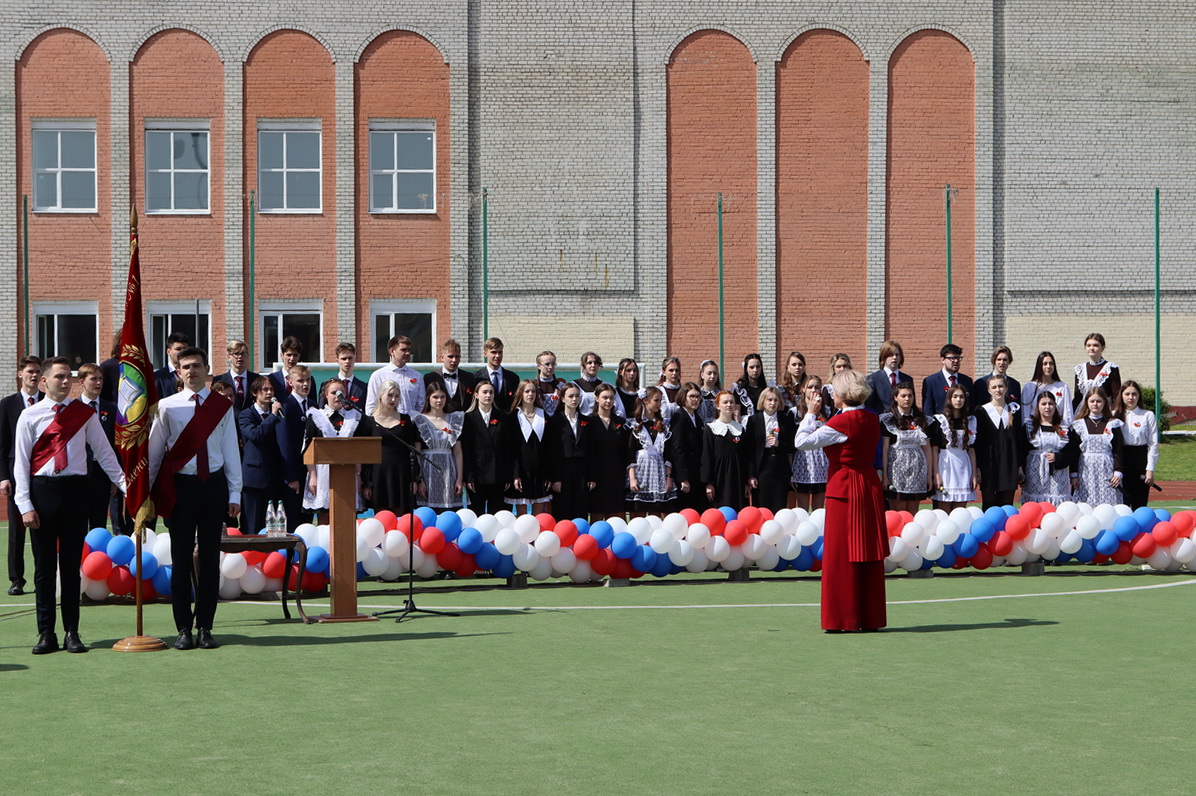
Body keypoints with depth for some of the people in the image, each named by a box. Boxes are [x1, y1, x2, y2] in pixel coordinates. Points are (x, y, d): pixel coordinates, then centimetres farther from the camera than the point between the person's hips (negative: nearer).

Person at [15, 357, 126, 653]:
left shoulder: (84, 413, 6)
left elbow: (104, 453, 8)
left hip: (75, 490, 1)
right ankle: (46, 633, 10)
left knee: (72, 563, 5)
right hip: (42, 488, -1)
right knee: (44, 564, 3)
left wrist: (125, 484, -2)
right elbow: (21, 463, 1)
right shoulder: (30, 416, 2)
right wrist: (25, 505, -7)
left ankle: (72, 632, 11)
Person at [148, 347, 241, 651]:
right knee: (181, 559, 2)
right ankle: (183, 629, 8)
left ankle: (205, 628, 11)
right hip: (180, 486, -1)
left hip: (213, 486, 1)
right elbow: (153, 451, 7)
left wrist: (234, 492, 4)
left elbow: (230, 451, 7)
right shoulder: (166, 407, 2)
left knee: (210, 558, 4)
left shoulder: (222, 407, 5)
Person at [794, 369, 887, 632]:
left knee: (841, 554, -1)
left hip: (844, 490, -7)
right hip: (870, 486, 7)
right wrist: (820, 421, 14)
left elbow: (801, 441, -17)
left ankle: (845, 619, 1)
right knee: (868, 554, 10)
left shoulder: (841, 422, -16)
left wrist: (811, 414, -4)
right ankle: (871, 618, 15)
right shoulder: (872, 420, 7)